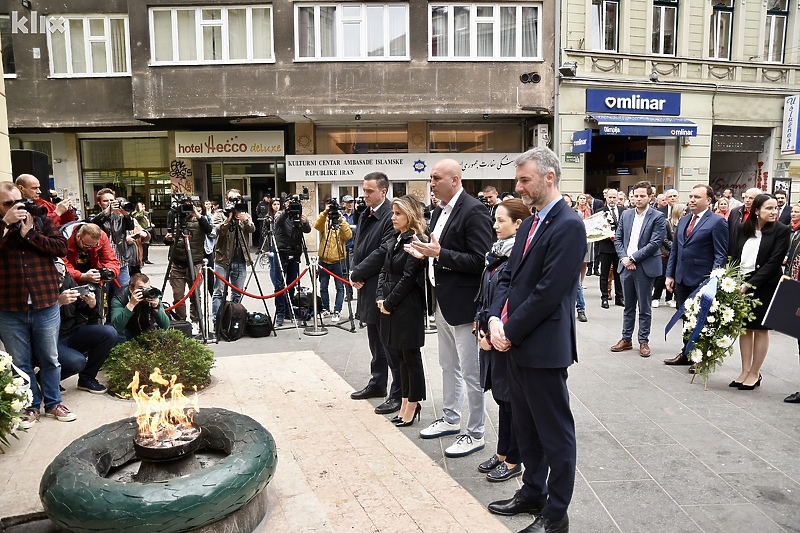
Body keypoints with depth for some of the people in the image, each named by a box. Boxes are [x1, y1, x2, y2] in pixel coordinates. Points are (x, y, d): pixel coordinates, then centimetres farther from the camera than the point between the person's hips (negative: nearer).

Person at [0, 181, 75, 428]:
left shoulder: (41, 220, 3)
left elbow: (62, 247, -8)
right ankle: (30, 406, 29)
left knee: (49, 359, 13)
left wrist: (29, 234, -13)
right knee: (20, 363, 12)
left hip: (45, 305, 0)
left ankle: (53, 403, 29)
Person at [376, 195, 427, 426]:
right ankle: (405, 403, 26)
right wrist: (380, 298, 0)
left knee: (411, 356, 3)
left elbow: (408, 278, -17)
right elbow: (384, 271, 13)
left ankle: (413, 406, 14)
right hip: (390, 306, 8)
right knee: (401, 355, 15)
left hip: (408, 307, -8)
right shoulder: (394, 240, 12)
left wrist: (389, 303, -11)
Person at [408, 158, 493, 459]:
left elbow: (480, 260, -22)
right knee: (448, 366, 21)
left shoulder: (474, 211, -17)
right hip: (443, 301, 10)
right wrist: (426, 252, 1)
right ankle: (450, 419, 37)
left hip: (463, 304, -9)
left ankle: (475, 434, 17)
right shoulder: (439, 211, 11)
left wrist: (439, 253, -24)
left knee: (470, 372, 3)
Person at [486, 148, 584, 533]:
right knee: (525, 427, 21)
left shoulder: (568, 226, -15)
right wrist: (496, 319, -3)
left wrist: (510, 331, -14)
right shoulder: (530, 224, 14)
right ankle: (532, 493, 38)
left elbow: (549, 292, -21)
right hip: (515, 342, 9)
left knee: (555, 433, 7)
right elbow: (508, 277, 13)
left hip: (543, 346, -9)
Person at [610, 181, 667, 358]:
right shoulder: (626, 214, 9)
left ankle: (644, 341, 16)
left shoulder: (658, 217, -6)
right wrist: (623, 258, -6)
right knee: (628, 306, 13)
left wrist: (633, 258, -14)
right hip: (626, 265, 4)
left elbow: (655, 243, -13)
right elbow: (618, 238, 9)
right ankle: (626, 339, 22)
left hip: (645, 267, -4)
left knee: (644, 308, 5)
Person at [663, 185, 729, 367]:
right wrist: (670, 274, 10)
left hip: (702, 281, -6)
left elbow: (721, 255, -11)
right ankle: (687, 353, 26)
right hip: (682, 278, 6)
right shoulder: (683, 221, 13)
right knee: (686, 317, 14)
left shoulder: (717, 222, -8)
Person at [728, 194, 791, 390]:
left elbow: (774, 262, -12)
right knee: (744, 328, 8)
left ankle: (755, 374, 14)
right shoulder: (743, 228, 5)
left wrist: (750, 283, -18)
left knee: (760, 329, 4)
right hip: (741, 284, 4)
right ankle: (745, 371, 18)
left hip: (764, 286, -4)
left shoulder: (782, 231, -6)